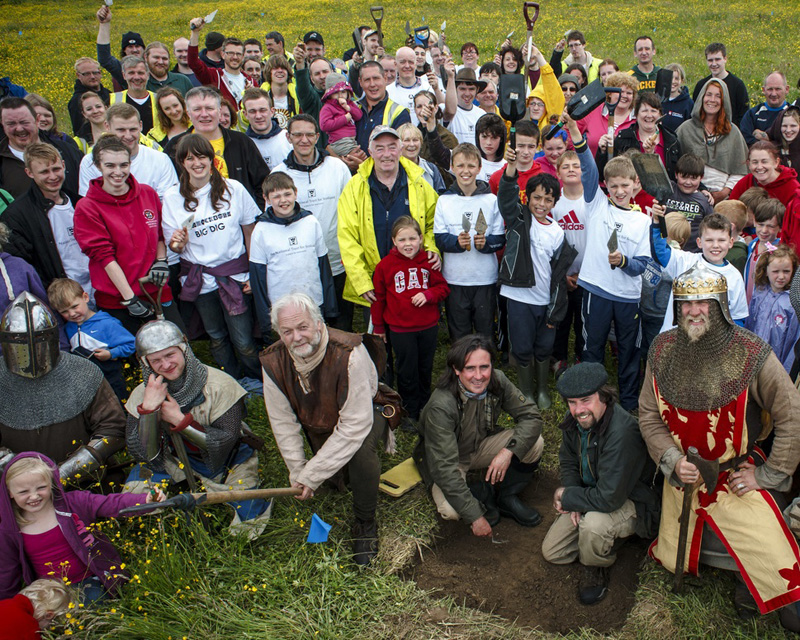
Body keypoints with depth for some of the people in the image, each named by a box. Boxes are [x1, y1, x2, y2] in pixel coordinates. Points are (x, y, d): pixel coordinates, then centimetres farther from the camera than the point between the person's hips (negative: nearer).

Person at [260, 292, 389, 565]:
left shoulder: (348, 354, -37)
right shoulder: (273, 362, -21)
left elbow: (355, 425, -35)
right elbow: (283, 421, -10)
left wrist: (312, 475, -32)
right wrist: (297, 473, -15)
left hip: (364, 412, -5)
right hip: (318, 419, 6)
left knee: (360, 450, -34)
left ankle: (365, 523, -11)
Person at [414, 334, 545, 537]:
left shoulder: (497, 381, -20)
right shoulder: (440, 407, -34)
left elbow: (531, 416, -13)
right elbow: (444, 468, -34)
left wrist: (509, 451, -31)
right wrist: (475, 517, -33)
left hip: (482, 445, 5)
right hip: (447, 458, -4)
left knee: (535, 444, -18)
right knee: (450, 509, -32)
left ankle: (506, 498, 3)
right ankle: (482, 492, 2)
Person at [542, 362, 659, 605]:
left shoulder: (622, 432, -36)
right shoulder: (574, 420, -11)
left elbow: (609, 498, -35)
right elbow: (568, 460, 8)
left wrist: (567, 496, -19)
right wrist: (574, 501, -9)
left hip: (630, 502, -7)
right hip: (593, 495, 8)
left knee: (594, 523, -39)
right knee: (552, 552, 6)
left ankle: (597, 570, -6)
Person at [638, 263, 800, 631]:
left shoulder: (751, 354, -19)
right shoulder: (662, 351, -8)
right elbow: (649, 414, -2)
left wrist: (766, 475, -10)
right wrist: (673, 460, -15)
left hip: (738, 478, -3)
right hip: (683, 477, 3)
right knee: (675, 563, 14)